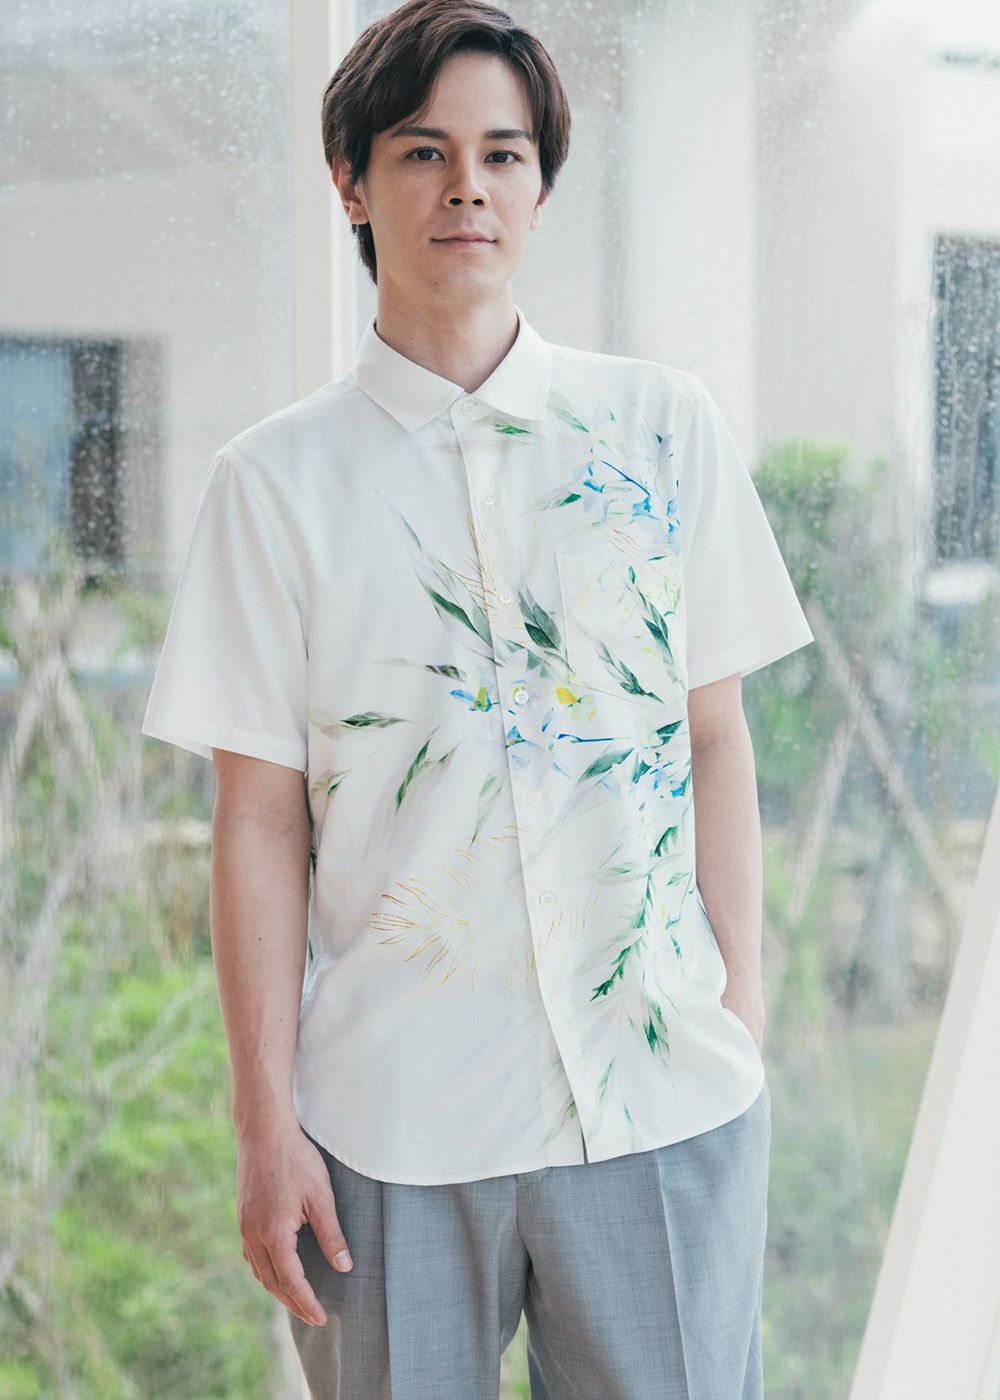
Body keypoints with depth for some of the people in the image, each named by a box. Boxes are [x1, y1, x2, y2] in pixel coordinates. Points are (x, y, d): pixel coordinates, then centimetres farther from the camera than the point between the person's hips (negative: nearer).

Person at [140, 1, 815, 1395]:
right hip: (392, 1120, -1)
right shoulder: (276, 481, 1)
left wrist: (742, 1014, 3)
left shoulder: (665, 426, 6)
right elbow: (261, 823, 0)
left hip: (664, 1091, 1)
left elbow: (715, 740, 8)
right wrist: (268, 1125, -2)